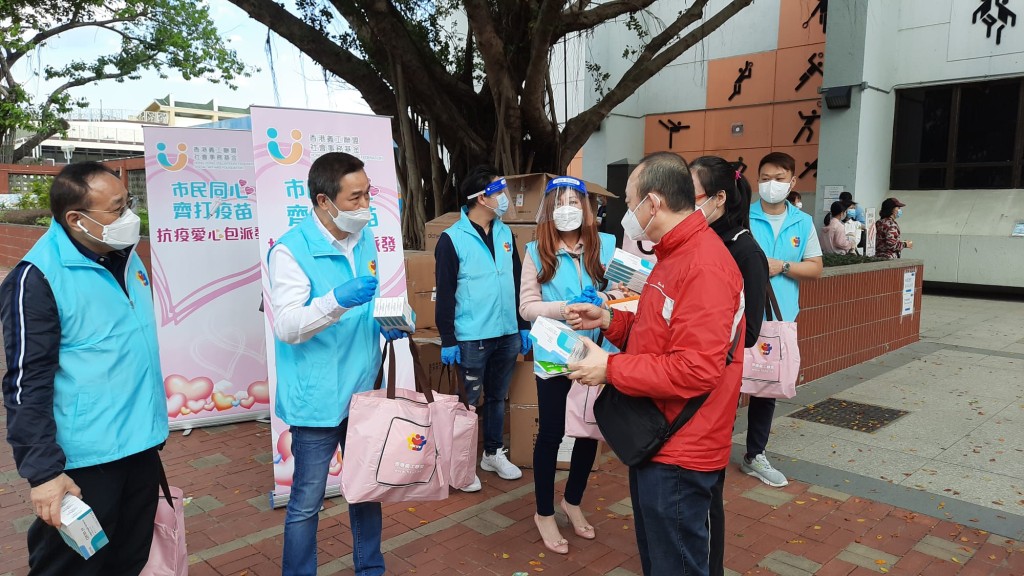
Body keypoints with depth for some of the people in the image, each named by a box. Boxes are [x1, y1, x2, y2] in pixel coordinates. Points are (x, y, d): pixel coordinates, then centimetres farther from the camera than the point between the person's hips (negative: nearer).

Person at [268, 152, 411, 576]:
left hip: (364, 391, 7)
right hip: (318, 399, -6)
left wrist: (387, 322, -3)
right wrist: (337, 300, -39)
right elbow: (287, 327, -23)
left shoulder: (365, 238, 4)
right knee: (307, 502, 6)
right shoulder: (290, 250, -16)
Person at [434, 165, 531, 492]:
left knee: (497, 398, 18)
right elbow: (445, 295, -10)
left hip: (507, 335, 6)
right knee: (467, 403, 6)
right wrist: (447, 341, -12)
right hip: (472, 339, -5)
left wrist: (524, 327, 11)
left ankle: (493, 454, 34)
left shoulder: (505, 234, 7)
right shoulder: (452, 239, -10)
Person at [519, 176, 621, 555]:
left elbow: (620, 290, 2)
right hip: (555, 354, -3)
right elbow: (526, 306, -9)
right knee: (551, 434, 8)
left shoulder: (605, 245, 2)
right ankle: (544, 514, 28)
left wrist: (603, 304, -19)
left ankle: (572, 502, 40)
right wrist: (565, 308, -23)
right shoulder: (537, 251, -4)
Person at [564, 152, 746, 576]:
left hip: (678, 453, -10)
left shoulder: (703, 267, -24)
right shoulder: (676, 255, 11)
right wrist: (608, 320, 3)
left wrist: (610, 369, -22)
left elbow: (696, 370, -29)